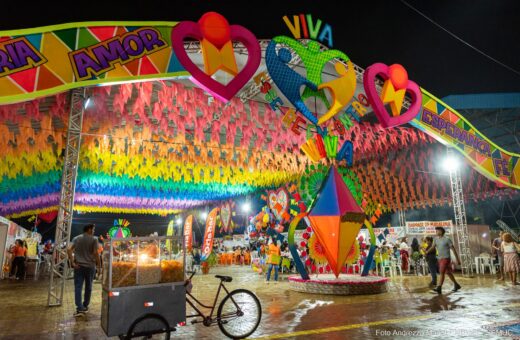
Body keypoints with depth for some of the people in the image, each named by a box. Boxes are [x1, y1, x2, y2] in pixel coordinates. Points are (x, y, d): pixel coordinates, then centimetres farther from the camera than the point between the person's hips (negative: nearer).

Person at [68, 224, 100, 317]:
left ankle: (80, 308, -9)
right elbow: (95, 253, -11)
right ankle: (85, 306, 23)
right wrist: (98, 264, 0)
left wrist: (72, 262, -4)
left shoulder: (76, 238, 5)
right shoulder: (94, 239, -5)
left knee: (78, 287, 0)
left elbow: (69, 250, -5)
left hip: (79, 266, 1)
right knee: (88, 287, 13)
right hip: (90, 266, -1)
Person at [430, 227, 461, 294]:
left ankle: (439, 288, -19)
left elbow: (453, 249, -5)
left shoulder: (447, 239, -8)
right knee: (448, 273, 16)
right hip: (440, 258, 7)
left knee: (442, 273, -15)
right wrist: (427, 251, -16)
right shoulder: (436, 239, 9)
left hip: (446, 258, -7)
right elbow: (432, 247, 2)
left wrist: (457, 259, -4)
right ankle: (456, 285, 31)